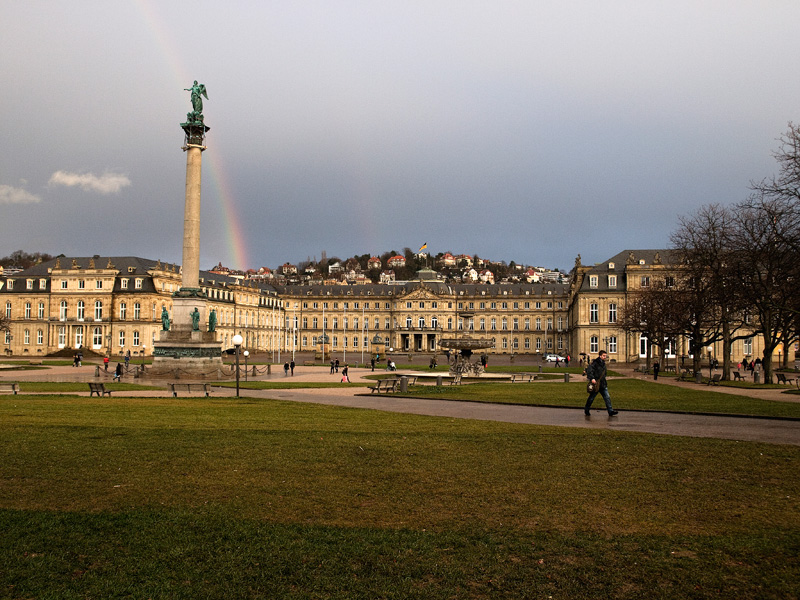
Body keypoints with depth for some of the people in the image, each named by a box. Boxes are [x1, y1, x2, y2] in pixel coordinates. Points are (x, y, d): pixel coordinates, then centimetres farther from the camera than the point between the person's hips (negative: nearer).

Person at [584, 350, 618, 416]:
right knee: (591, 398, 6)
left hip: (603, 385, 7)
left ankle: (610, 411, -3)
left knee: (607, 397, -2)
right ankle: (586, 410, 21)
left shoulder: (603, 363, 13)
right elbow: (589, 370, -23)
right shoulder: (595, 363, -12)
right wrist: (592, 378, -35)